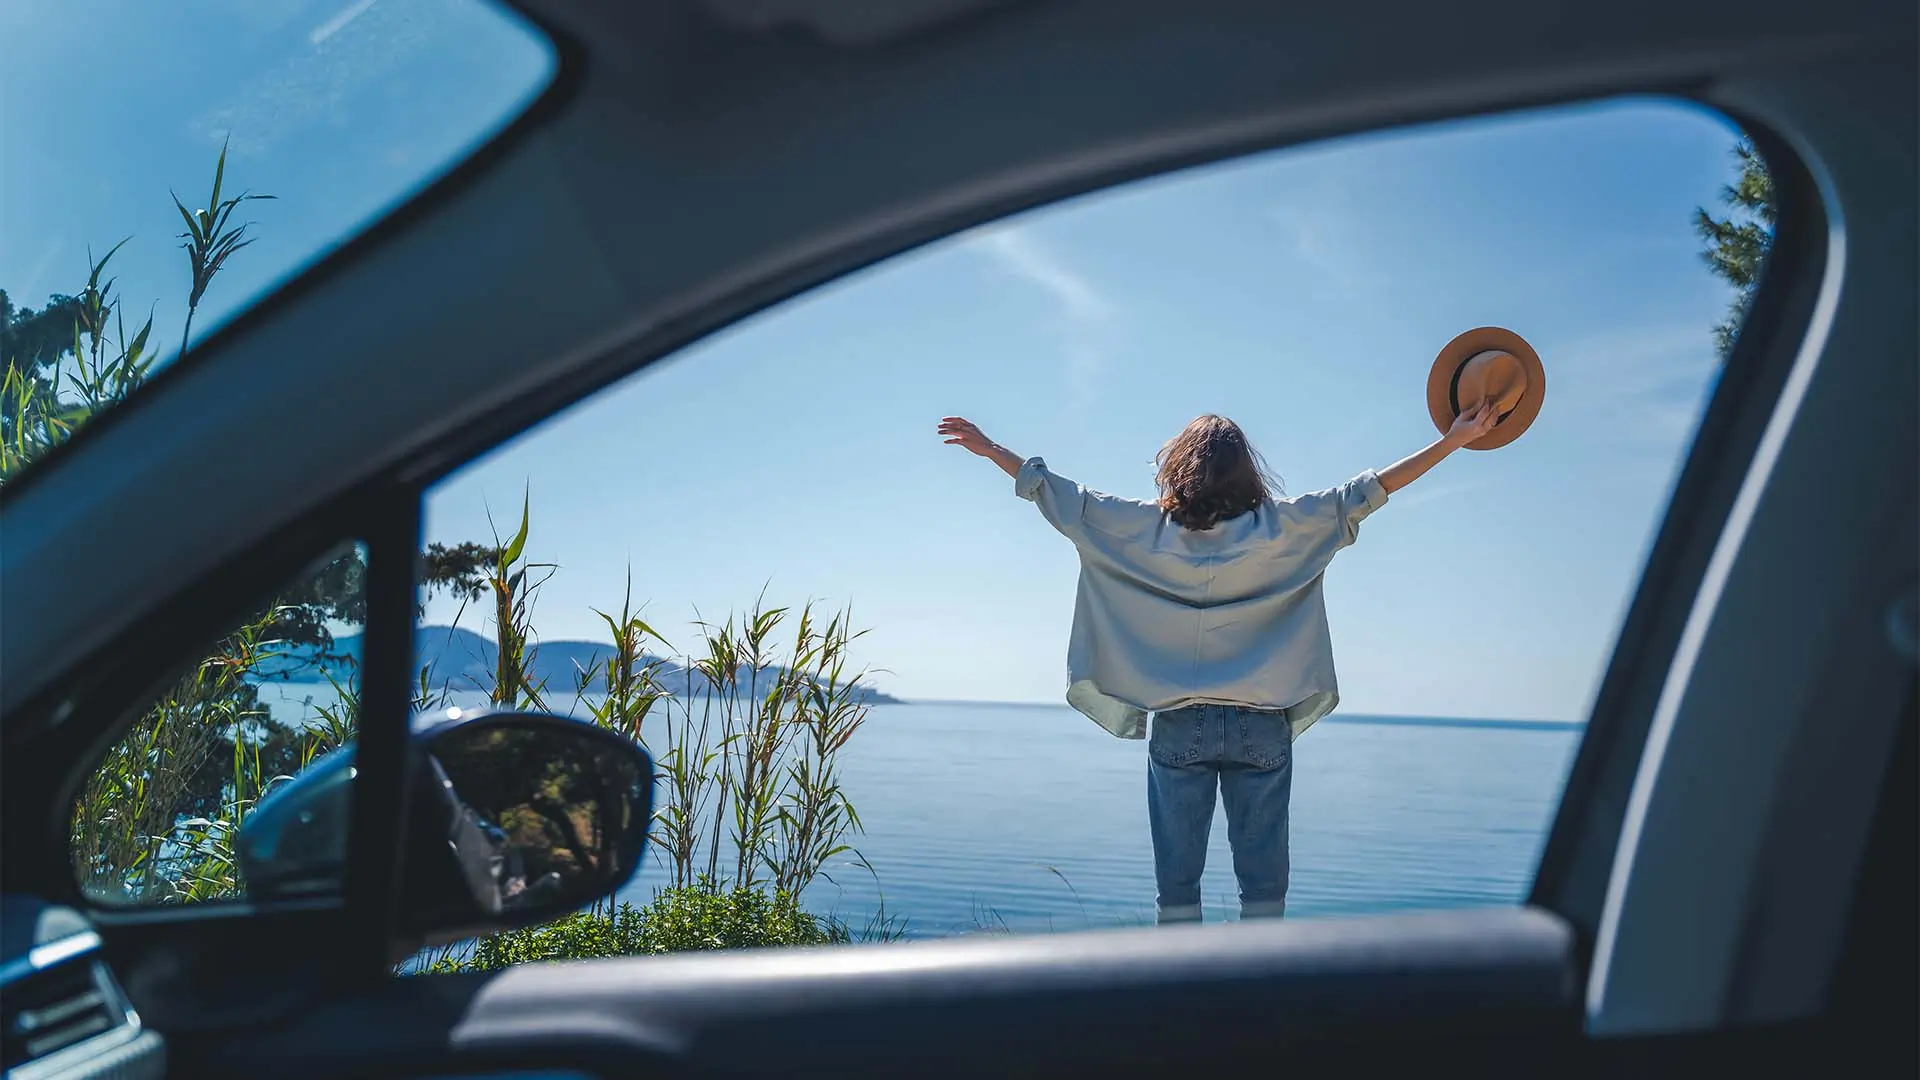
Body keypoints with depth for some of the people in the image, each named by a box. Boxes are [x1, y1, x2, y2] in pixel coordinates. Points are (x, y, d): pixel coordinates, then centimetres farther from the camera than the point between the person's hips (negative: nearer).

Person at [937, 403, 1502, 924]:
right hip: (1262, 725, 0)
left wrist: (989, 448, 15)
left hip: (1179, 725, 0)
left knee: (1177, 877, 7)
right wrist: (1454, 439, 7)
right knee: (1263, 878, 7)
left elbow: (1063, 499, 4)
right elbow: (1362, 494, 0)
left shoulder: (1148, 529, -2)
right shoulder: (1282, 526, -3)